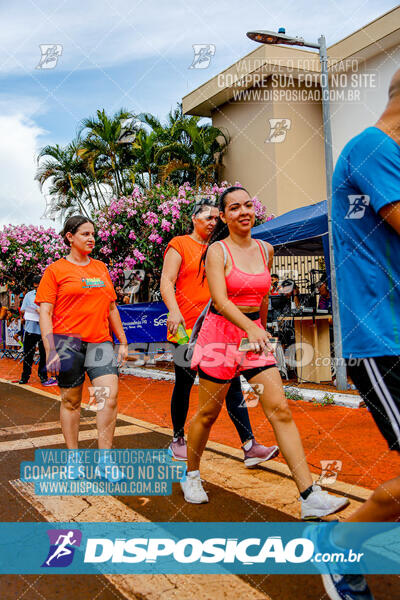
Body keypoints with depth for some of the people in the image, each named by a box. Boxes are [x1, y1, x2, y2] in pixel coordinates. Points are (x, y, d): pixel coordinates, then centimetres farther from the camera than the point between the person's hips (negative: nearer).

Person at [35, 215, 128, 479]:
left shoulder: (101, 268, 16)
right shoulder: (56, 270, 2)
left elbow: (112, 308, 20)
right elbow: (45, 313, -3)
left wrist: (123, 342, 17)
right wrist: (50, 350, -12)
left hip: (100, 341, 3)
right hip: (68, 340, -3)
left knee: (110, 394, -11)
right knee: (71, 400, 7)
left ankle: (104, 459, -2)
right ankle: (73, 457, 22)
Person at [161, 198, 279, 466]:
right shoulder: (179, 245, 3)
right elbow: (166, 282, -7)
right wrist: (174, 311, -24)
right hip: (187, 328, -5)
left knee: (232, 384, -2)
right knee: (184, 384, 6)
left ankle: (249, 446, -3)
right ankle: (178, 439, 24)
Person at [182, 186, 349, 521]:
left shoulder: (266, 250, 7)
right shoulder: (217, 251, -8)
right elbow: (220, 300, -22)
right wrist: (251, 328, -37)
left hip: (255, 334, 4)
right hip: (221, 333, -4)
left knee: (280, 411, -6)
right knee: (208, 413, 8)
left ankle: (311, 498, -6)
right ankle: (191, 475, 33)